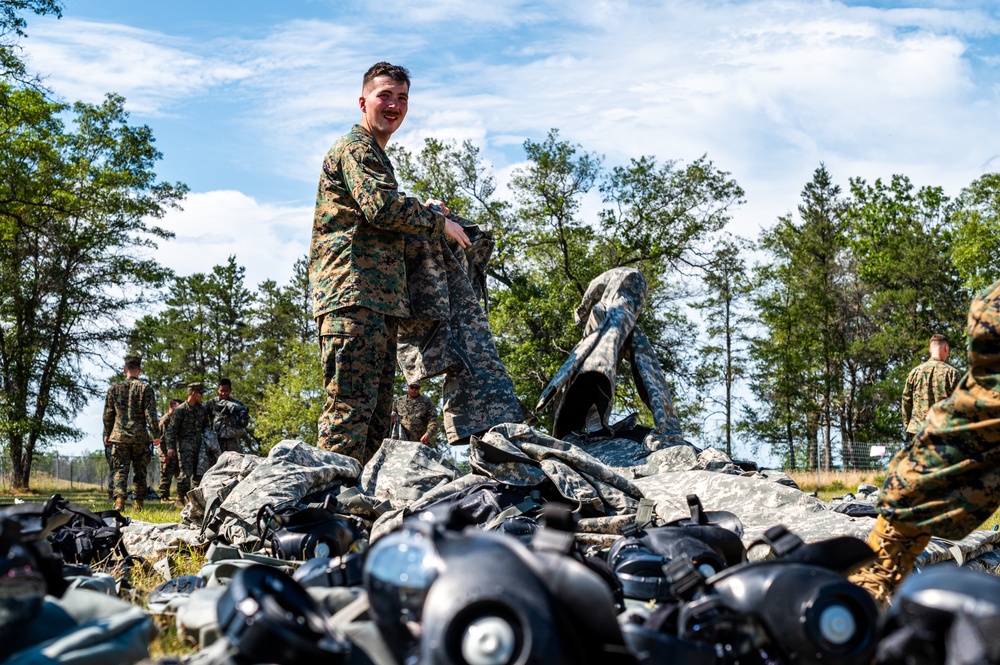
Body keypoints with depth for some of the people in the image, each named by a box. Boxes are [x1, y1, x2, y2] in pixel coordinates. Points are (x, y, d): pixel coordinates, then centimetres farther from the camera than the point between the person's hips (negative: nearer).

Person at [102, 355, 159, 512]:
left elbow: (108, 414, 11)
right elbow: (150, 414, -8)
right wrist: (156, 434, -2)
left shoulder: (114, 389, 5)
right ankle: (138, 503, 10)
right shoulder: (145, 388, -4)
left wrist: (107, 435, 21)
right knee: (139, 472, 9)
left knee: (120, 470, 2)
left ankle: (119, 498, -19)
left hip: (119, 436, 1)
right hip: (140, 437, -1)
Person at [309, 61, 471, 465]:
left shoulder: (375, 155, 31)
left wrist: (422, 210, 20)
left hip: (380, 301, 10)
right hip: (353, 295, -10)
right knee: (350, 408, -17)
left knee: (376, 417, 6)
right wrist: (440, 223, -3)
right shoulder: (356, 147, -1)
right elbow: (381, 206, -15)